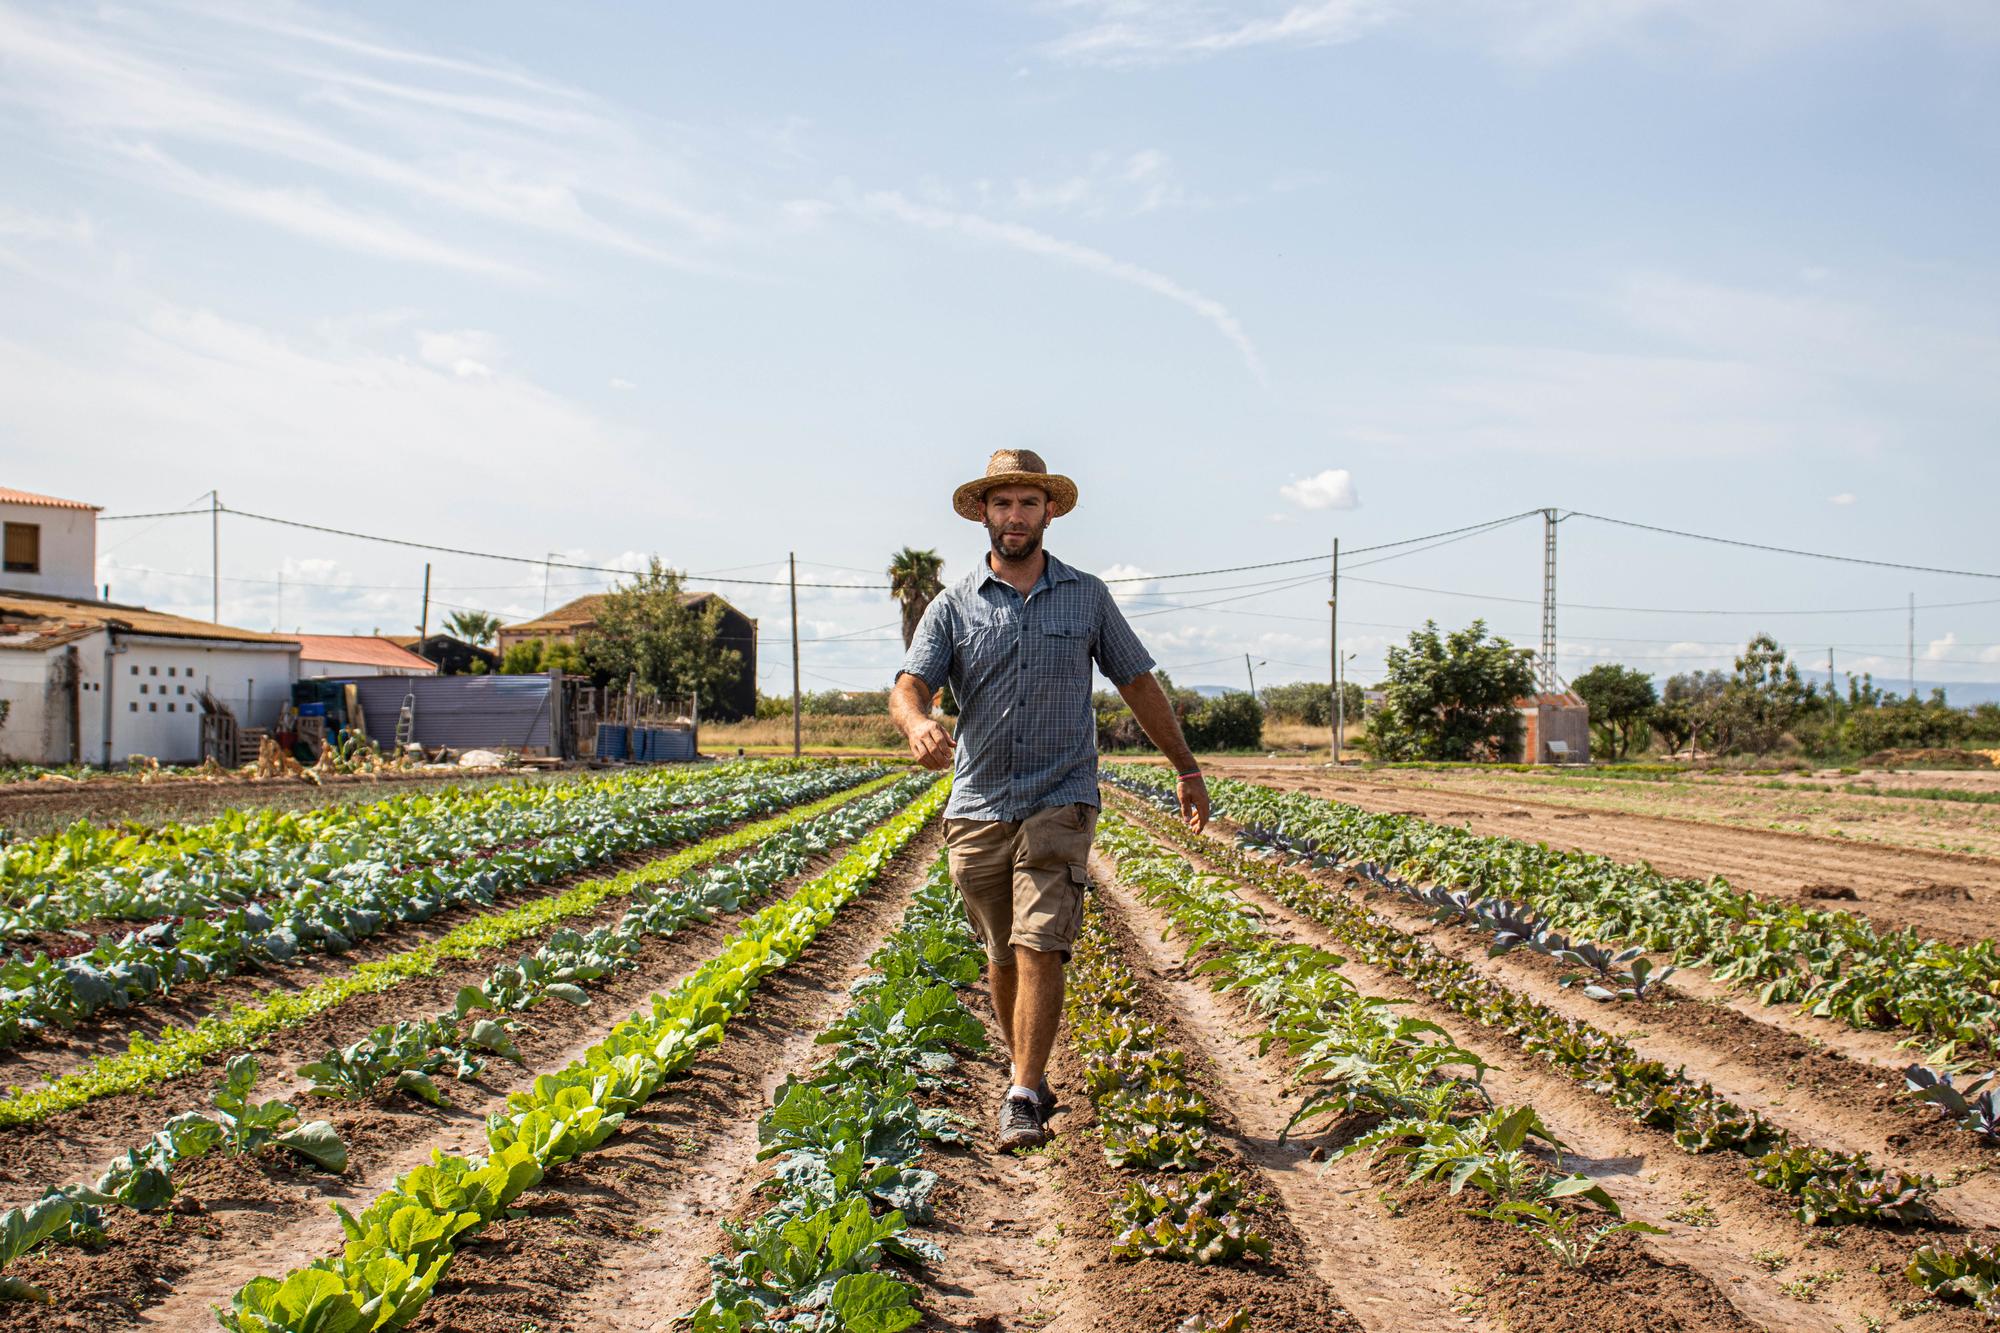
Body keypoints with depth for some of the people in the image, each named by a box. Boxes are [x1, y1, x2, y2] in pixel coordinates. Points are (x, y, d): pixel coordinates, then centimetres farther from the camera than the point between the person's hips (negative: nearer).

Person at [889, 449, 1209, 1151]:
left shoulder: (1087, 596, 6)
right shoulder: (952, 606, 3)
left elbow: (1139, 684, 14)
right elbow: (909, 685, -10)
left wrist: (1186, 769, 15)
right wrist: (918, 724, -35)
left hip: (1059, 803, -2)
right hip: (978, 808, 2)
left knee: (1040, 947, -12)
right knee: (1002, 953, 13)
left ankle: (1022, 1099, -9)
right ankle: (1030, 1075, 31)